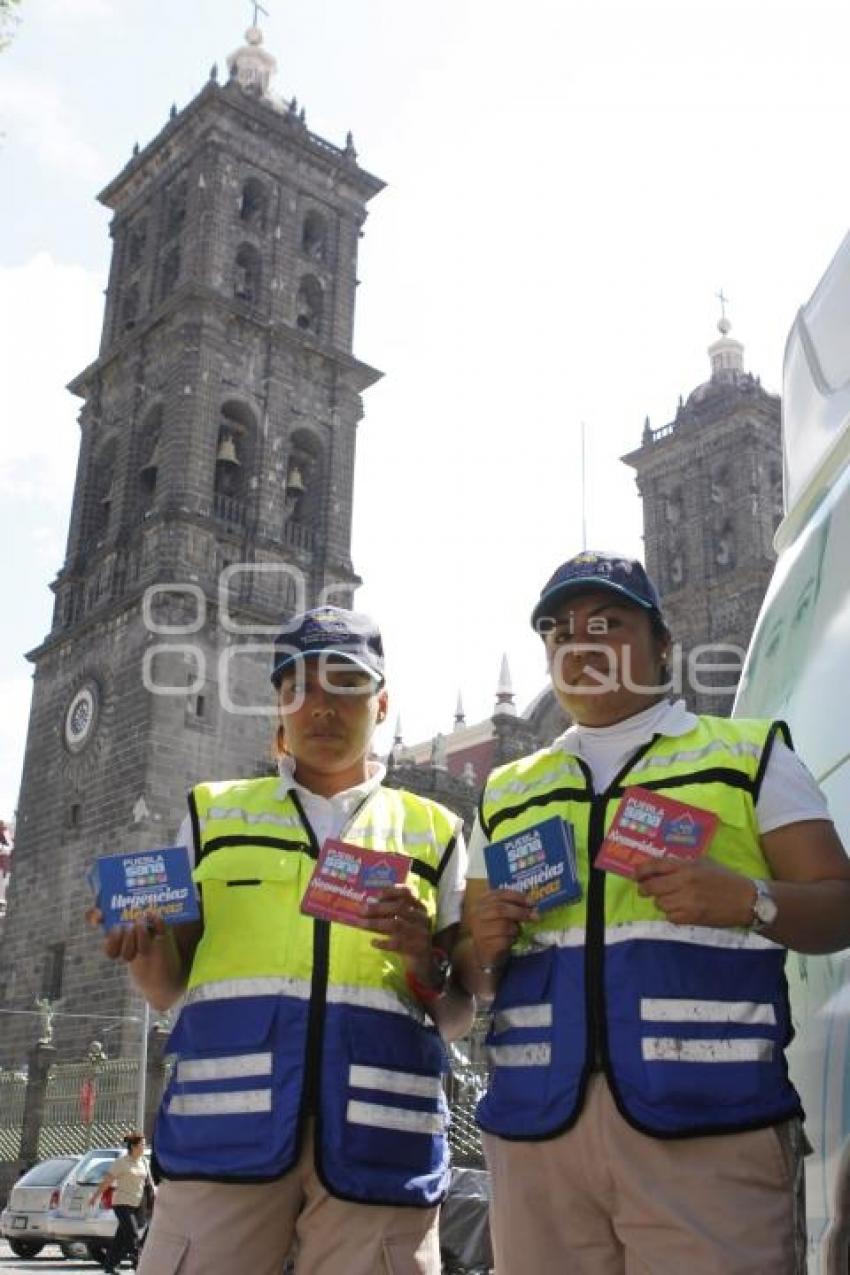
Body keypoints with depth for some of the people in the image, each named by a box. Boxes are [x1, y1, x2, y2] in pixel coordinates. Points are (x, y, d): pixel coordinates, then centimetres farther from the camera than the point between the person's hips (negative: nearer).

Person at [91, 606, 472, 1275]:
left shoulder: (433, 831, 13)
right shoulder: (214, 812, 14)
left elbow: (458, 1016, 13)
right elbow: (172, 986, 16)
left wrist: (427, 966, -9)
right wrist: (150, 959, -7)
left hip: (379, 1137, 0)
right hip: (224, 1124, 0)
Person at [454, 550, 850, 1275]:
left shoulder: (751, 755, 9)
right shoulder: (507, 792, 18)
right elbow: (473, 970, 21)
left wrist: (750, 900, -17)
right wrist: (484, 949, -2)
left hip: (710, 1114, -3)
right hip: (538, 1119, 3)